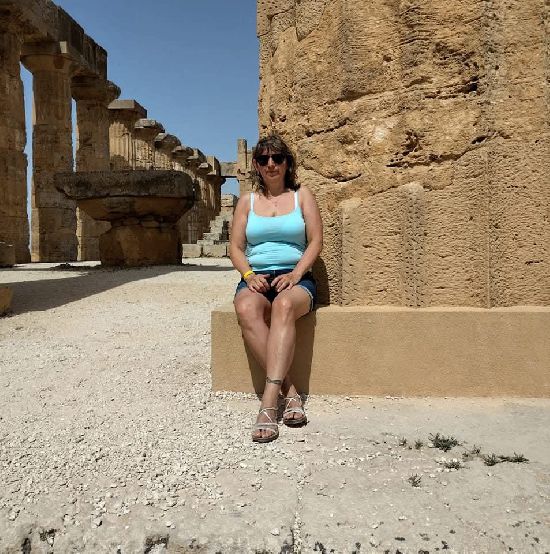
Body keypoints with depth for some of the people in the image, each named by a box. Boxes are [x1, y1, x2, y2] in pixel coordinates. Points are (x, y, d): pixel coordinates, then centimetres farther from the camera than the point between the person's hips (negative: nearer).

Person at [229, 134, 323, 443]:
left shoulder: (301, 195, 13)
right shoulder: (247, 201, 18)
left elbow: (316, 241, 4)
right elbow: (235, 247, 11)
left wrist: (295, 274, -13)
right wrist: (249, 274, -10)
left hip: (295, 277, -1)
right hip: (256, 278, 2)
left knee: (284, 306, -38)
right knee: (246, 309, -35)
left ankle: (269, 401, -43)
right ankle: (288, 390, -32)